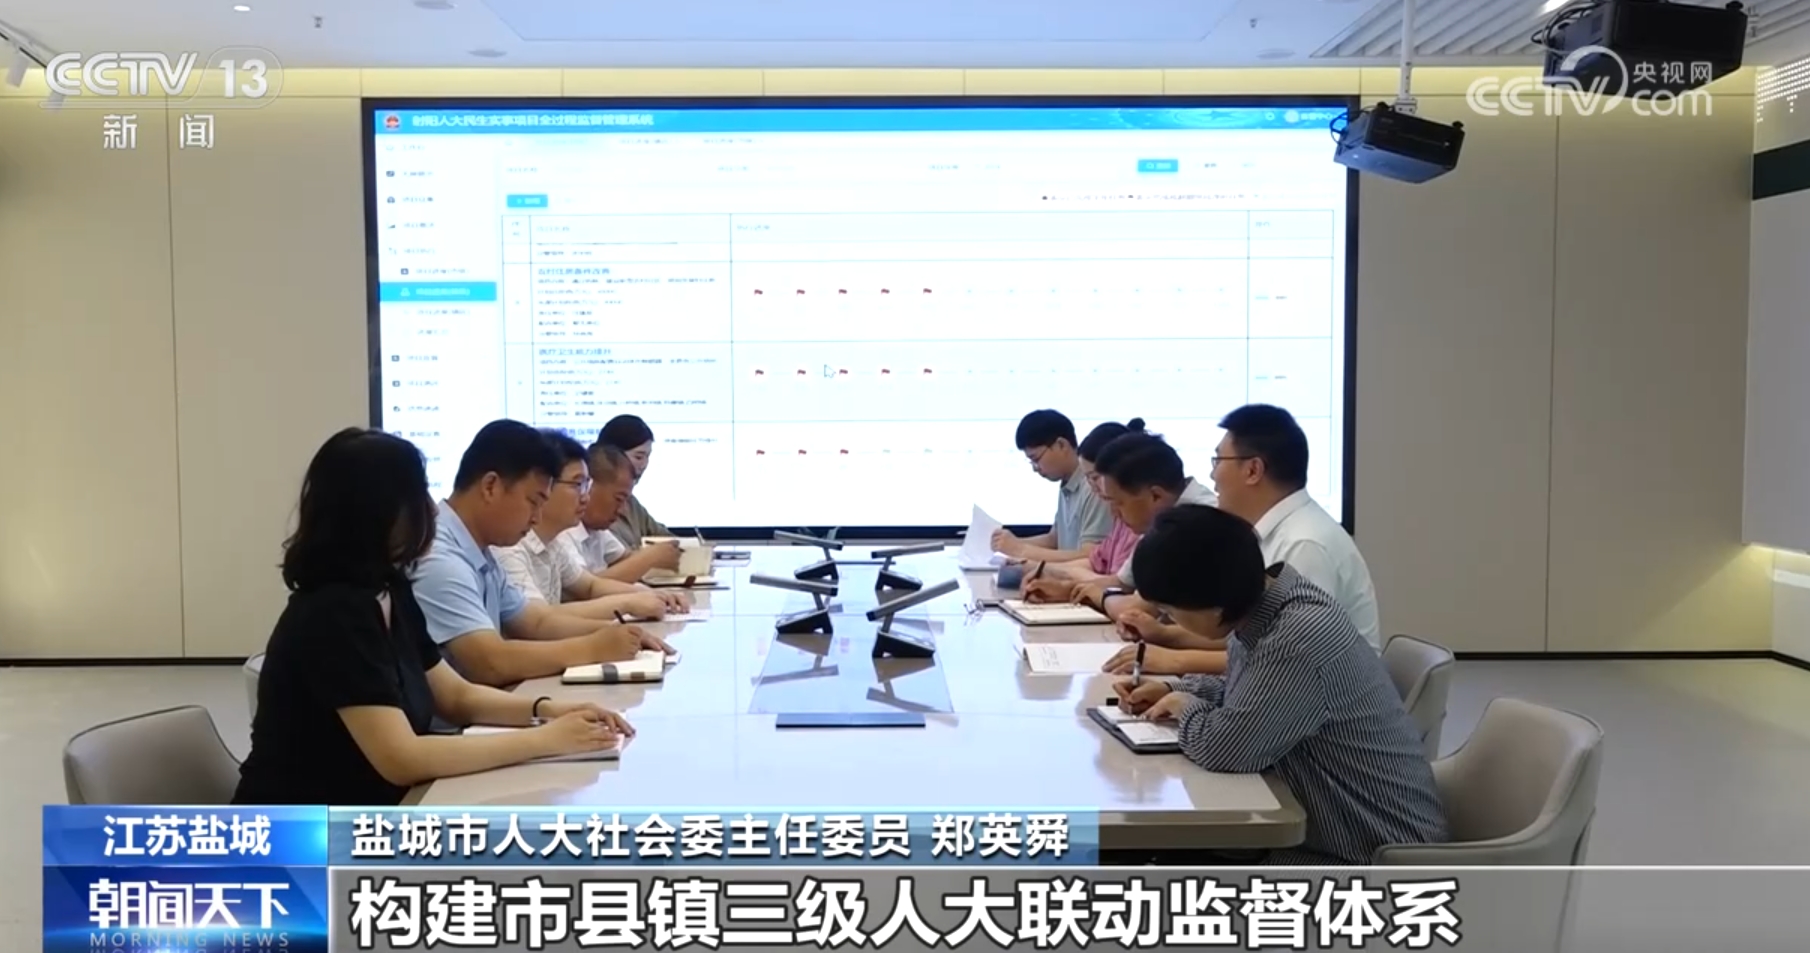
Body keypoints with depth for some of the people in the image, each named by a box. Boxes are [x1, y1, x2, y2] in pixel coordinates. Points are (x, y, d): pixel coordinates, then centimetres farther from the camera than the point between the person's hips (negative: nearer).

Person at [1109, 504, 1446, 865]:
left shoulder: (1303, 639, -30)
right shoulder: (1257, 605, -1)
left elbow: (1223, 747, -29)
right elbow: (1247, 690, 20)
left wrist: (1184, 706, -9)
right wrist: (1171, 691, 6)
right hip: (1322, 827, 9)